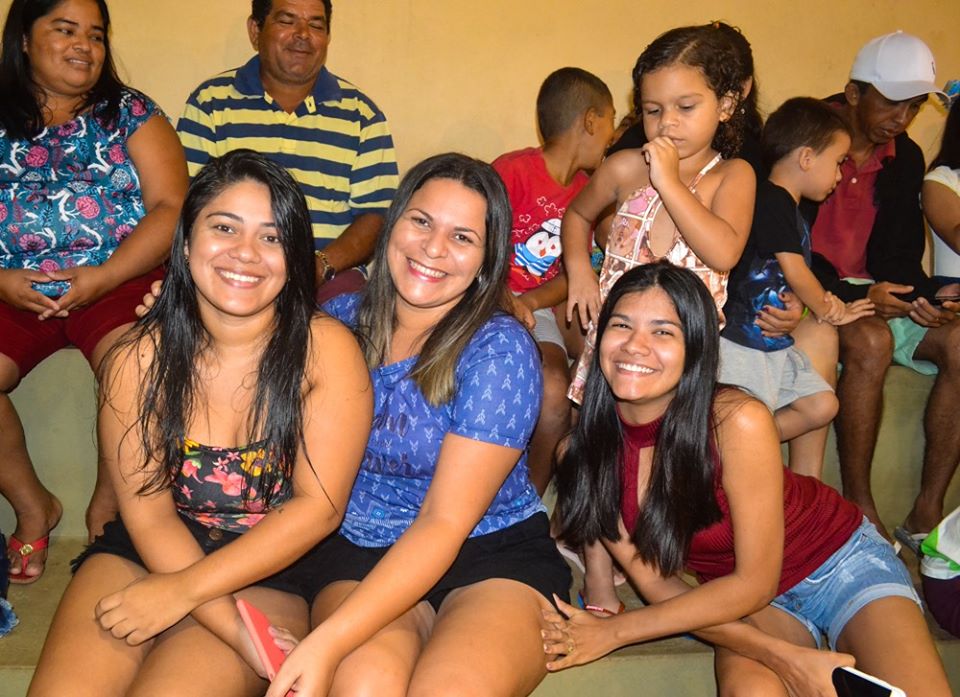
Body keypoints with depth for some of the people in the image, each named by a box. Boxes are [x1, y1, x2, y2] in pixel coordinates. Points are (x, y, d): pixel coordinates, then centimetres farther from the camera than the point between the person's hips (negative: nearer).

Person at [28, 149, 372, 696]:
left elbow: (320, 506, -13)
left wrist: (184, 591, -17)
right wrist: (231, 625, -21)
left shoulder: (325, 349, -12)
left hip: (269, 574, -2)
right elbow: (147, 510, -8)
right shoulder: (138, 359, -6)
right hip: (143, 552, 3)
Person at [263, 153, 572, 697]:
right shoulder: (341, 321, 1)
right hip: (362, 554, 2)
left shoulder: (500, 351, -12)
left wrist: (327, 642, -26)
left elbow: (445, 522, -17)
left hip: (496, 556, -1)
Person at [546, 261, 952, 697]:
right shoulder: (586, 450, -18)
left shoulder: (739, 422, -29)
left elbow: (755, 582, -21)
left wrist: (613, 632, -24)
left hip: (842, 560, -2)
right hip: (736, 594, 2)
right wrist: (784, 659, -25)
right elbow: (655, 583, -13)